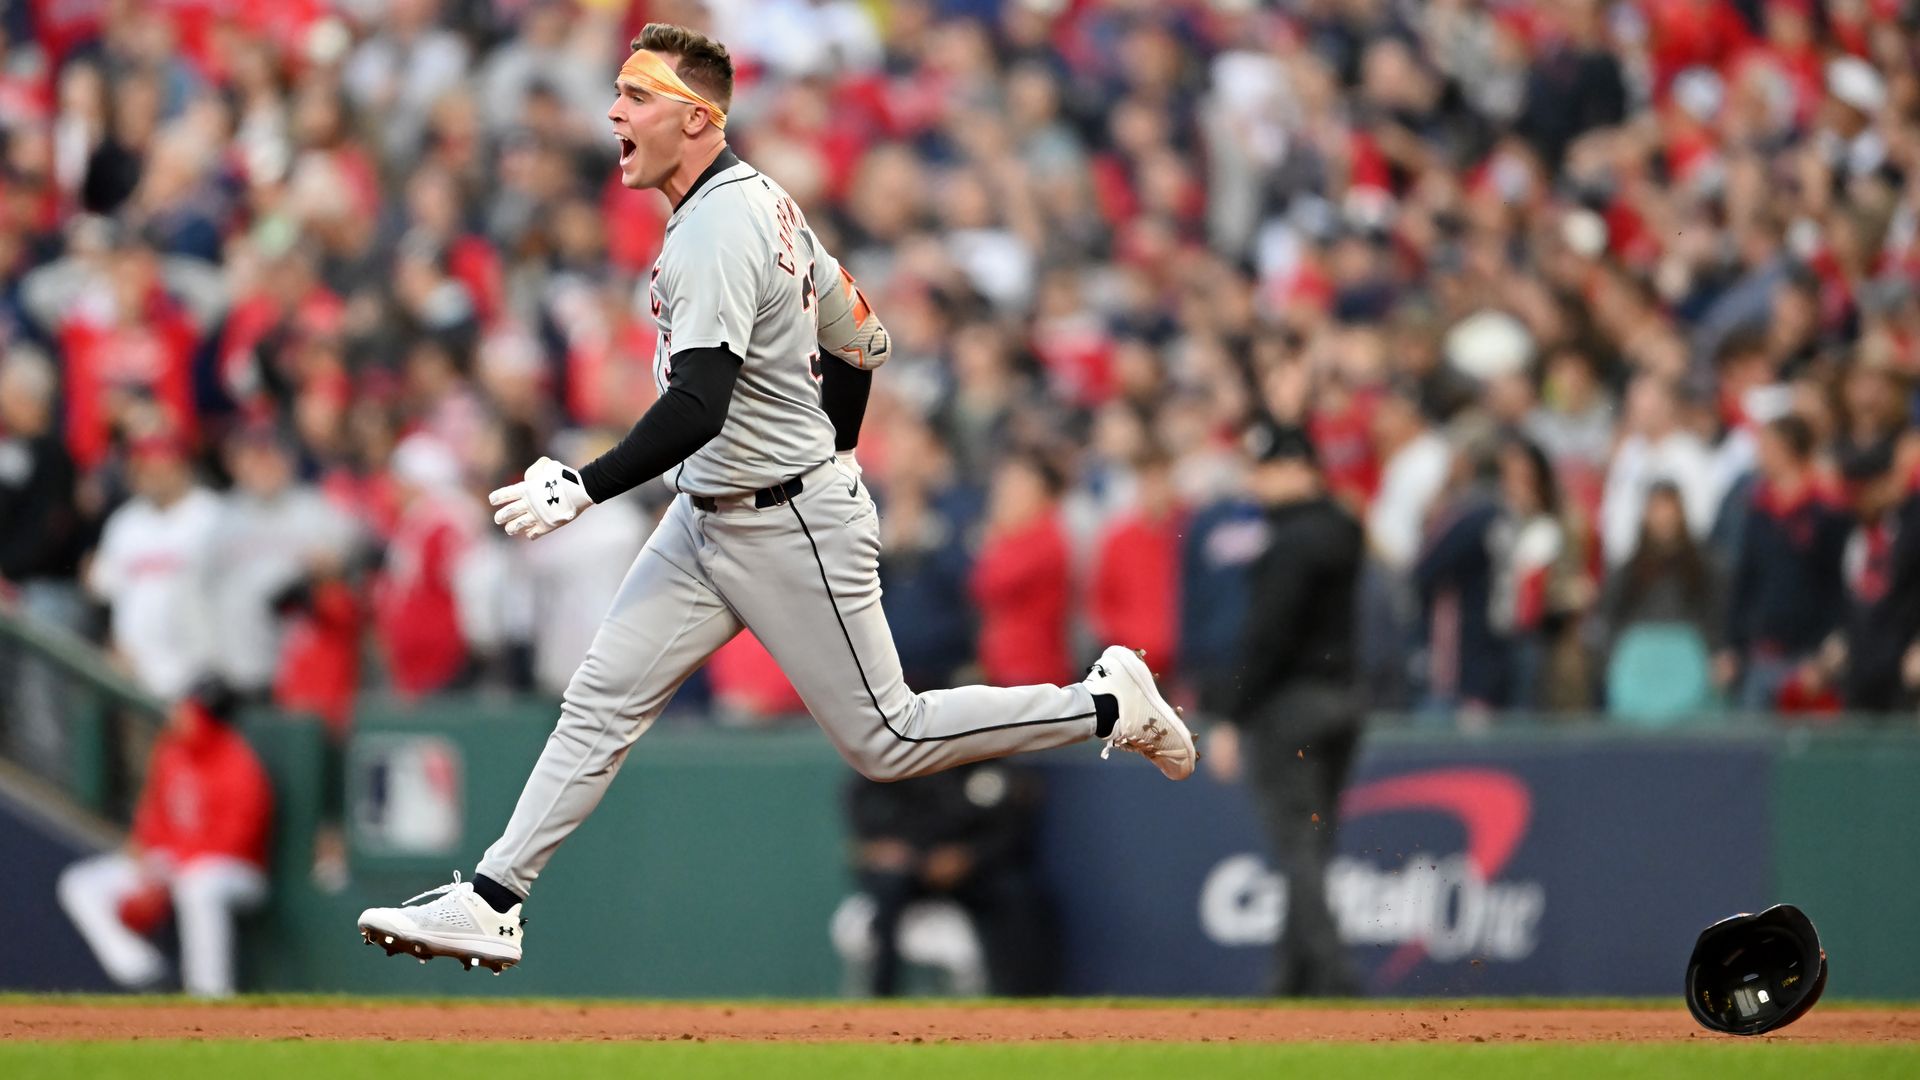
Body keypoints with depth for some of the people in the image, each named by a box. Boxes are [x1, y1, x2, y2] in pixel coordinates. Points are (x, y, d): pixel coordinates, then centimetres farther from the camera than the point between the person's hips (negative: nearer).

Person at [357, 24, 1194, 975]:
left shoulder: (717, 233, -23)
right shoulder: (762, 202, 8)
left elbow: (698, 407, -32)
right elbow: (858, 343, 17)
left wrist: (583, 489, -30)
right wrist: (828, 459, 27)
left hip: (791, 535, -10)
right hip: (708, 520, 10)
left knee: (884, 740, 1)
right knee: (603, 697, 3)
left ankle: (1109, 706, 12)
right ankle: (491, 903, 3)